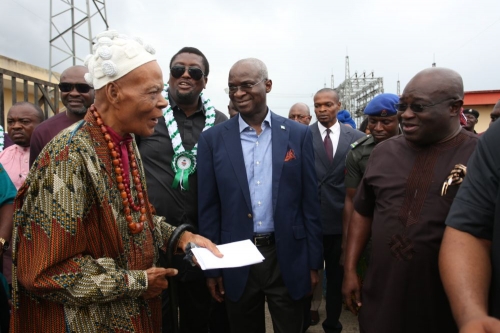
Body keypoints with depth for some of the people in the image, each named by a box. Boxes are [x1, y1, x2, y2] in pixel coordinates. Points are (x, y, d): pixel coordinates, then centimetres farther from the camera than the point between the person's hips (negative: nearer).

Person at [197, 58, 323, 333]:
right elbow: (208, 208, 0)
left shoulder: (298, 134, -2)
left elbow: (310, 202, -1)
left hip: (288, 258, 0)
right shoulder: (212, 139, -2)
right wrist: (212, 268, 1)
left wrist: (313, 262, 0)